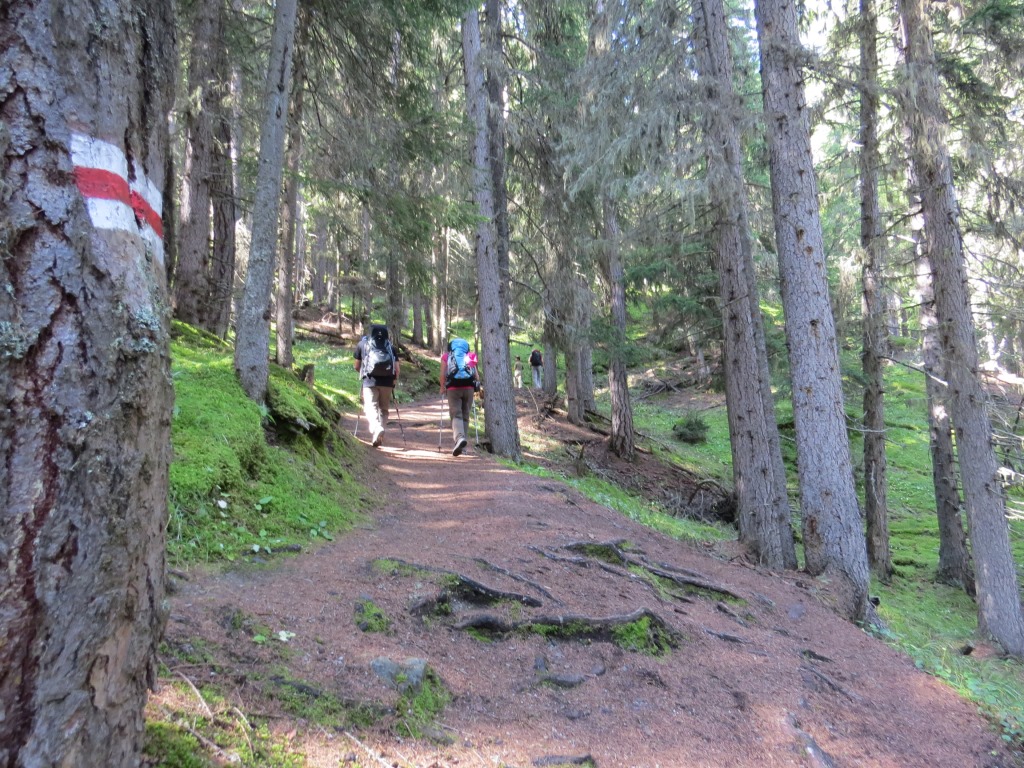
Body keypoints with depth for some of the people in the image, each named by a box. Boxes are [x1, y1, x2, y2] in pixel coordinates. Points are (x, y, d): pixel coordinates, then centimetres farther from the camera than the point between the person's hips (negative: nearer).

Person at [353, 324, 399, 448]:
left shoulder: (363, 344, 10)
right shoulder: (390, 347, 11)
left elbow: (357, 367, 15)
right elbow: (397, 369, 4)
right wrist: (394, 381, 20)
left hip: (370, 381, -2)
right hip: (387, 382, 2)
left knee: (370, 407, -7)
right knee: (383, 409, 15)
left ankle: (377, 429, -34)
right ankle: (378, 437, 12)